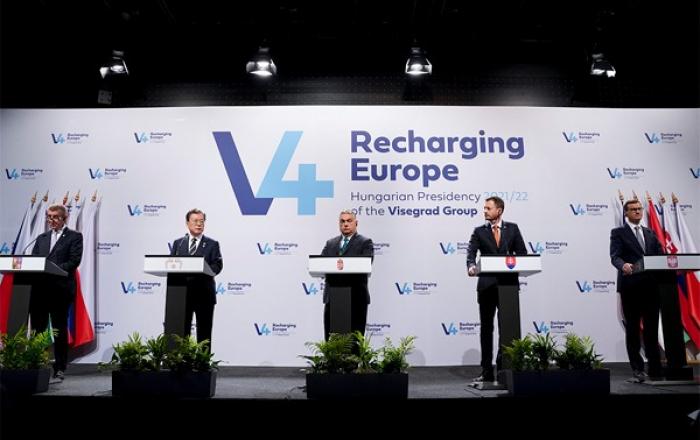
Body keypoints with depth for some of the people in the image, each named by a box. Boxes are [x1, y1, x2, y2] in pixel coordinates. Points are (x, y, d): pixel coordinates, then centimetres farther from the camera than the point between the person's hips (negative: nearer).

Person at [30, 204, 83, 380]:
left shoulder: (74, 236, 4)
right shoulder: (41, 238, 21)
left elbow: (74, 261, -8)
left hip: (60, 289, -5)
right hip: (39, 288, 5)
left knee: (60, 329, 2)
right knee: (37, 328, 6)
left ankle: (60, 368, 10)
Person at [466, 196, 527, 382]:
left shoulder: (512, 228, 7)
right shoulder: (479, 231, 5)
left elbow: (522, 252, 6)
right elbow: (471, 253, -7)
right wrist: (471, 267, -28)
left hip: (508, 284, 0)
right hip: (486, 285, 0)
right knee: (486, 328, 6)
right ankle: (487, 372, 12)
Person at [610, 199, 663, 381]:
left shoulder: (650, 233, 20)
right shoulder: (618, 233, 4)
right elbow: (615, 257, -10)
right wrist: (623, 265, -31)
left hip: (651, 285, 4)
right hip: (630, 286, -4)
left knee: (651, 328, 6)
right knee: (633, 329, 3)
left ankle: (655, 369, 12)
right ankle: (637, 368, 10)